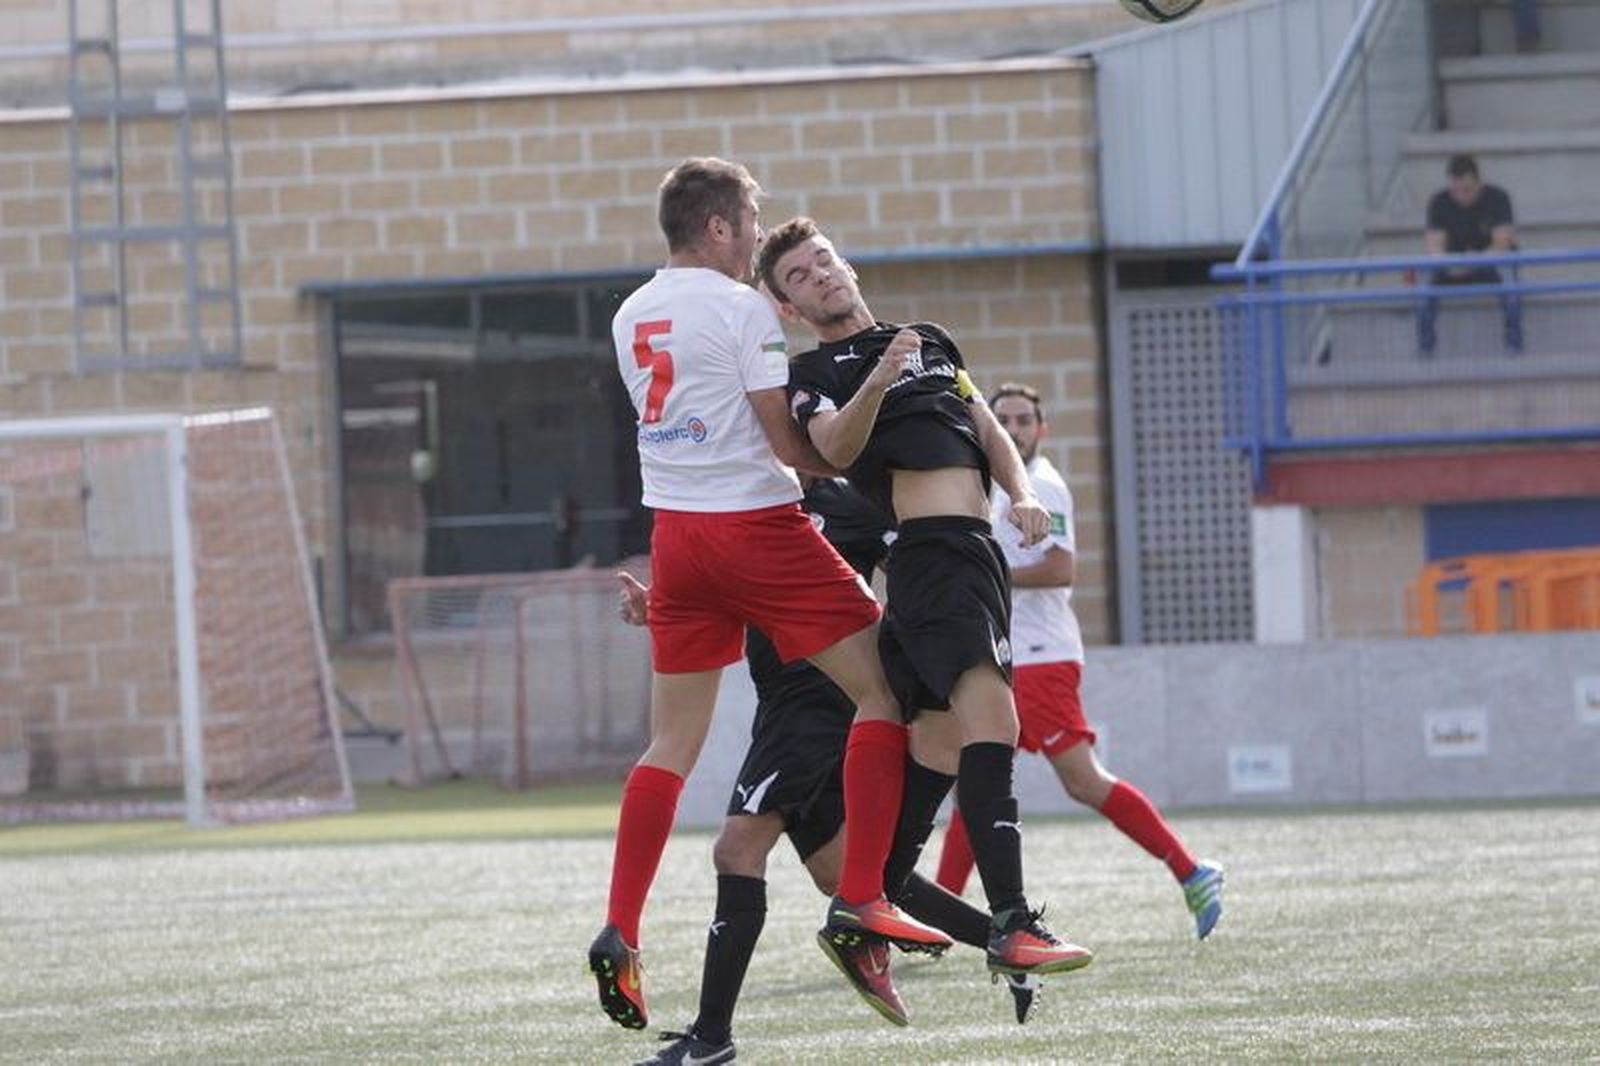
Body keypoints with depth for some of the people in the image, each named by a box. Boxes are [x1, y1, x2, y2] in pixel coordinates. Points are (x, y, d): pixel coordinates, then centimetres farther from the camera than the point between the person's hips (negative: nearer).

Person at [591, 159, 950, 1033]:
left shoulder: (632, 318, 12)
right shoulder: (741, 309, -10)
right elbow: (787, 443, -12)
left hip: (676, 529, 7)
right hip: (756, 526, -7)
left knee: (673, 742, 11)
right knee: (883, 687, 2)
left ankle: (619, 934, 1)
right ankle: (864, 900, -6)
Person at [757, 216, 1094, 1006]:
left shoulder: (930, 342, 27)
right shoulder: (813, 373, 6)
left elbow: (988, 431, 26)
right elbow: (834, 449, -13)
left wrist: (1021, 494, 8)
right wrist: (875, 386, -30)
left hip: (977, 552, 8)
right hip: (927, 549, -7)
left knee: (939, 741, 7)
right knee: (990, 722, -22)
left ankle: (857, 911, 17)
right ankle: (1010, 926, -30)